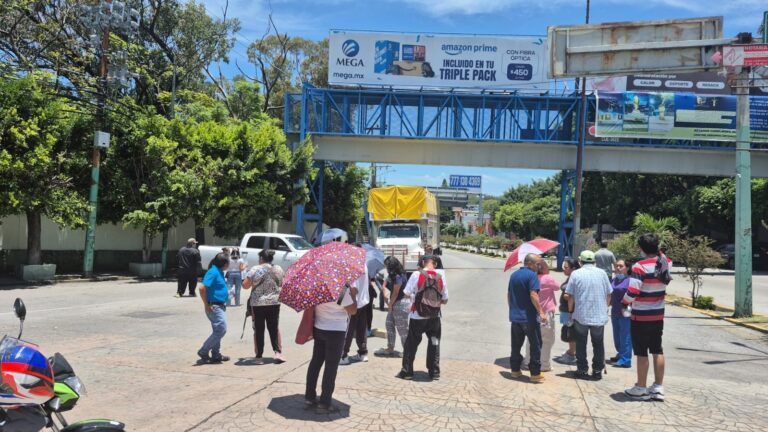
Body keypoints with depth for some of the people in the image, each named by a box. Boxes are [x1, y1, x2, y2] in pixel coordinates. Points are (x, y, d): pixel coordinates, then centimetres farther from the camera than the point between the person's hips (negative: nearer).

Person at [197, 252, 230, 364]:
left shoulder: (219, 272, 12)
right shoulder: (213, 272, -17)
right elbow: (202, 288, -24)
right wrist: (206, 305, -20)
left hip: (220, 306, 10)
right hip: (214, 306, -10)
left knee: (218, 331, 14)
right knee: (221, 330, -11)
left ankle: (216, 355, 22)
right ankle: (203, 351, -1)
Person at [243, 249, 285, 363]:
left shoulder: (255, 269, -9)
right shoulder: (278, 269, 2)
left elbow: (245, 285, -8)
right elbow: (281, 284, 15)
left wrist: (253, 283, 11)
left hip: (257, 303, -2)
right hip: (274, 303, 3)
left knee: (258, 329, 6)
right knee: (274, 328, 11)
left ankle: (259, 355, 9)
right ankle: (278, 352, 2)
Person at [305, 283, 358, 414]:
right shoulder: (343, 289, -18)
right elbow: (353, 310, -13)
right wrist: (353, 295, -1)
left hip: (318, 329, 6)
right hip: (336, 331, -6)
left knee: (316, 362, 15)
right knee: (331, 366, 1)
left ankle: (309, 398, 22)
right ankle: (324, 403, 4)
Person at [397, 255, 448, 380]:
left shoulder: (416, 275, -12)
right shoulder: (441, 277, -3)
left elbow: (407, 294, -9)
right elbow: (445, 300, 1)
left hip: (417, 317, -2)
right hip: (434, 317, 2)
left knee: (411, 344, 11)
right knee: (434, 344, 17)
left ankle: (407, 371, 15)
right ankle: (434, 372, 21)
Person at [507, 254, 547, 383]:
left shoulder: (514, 275, 11)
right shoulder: (531, 275, -12)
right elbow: (533, 295, -22)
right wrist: (541, 313, -20)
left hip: (515, 317, 7)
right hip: (529, 318, -7)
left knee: (516, 345, 14)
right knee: (535, 345, 3)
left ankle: (515, 370, 20)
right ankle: (535, 373, 5)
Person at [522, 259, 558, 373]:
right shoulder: (548, 279, -13)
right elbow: (557, 287, 3)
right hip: (546, 313, -6)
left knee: (531, 339, 15)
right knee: (547, 340, 4)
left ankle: (528, 362, 20)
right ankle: (544, 365, 6)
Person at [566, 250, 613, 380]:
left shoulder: (576, 274, -5)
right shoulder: (602, 273, 1)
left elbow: (570, 296, -4)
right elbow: (609, 294, 6)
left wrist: (570, 311, 10)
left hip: (581, 316, -2)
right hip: (599, 316, 2)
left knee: (581, 344, 10)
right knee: (598, 344, 12)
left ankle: (582, 370, 14)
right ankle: (597, 371, 15)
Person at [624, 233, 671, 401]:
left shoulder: (640, 266, -20)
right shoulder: (665, 263, -2)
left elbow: (632, 293, -23)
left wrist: (625, 301, -5)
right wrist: (658, 251, 17)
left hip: (641, 316, -6)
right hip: (658, 315, 6)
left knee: (641, 353, 3)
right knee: (657, 351, 14)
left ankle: (641, 388, 12)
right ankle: (658, 387, 20)